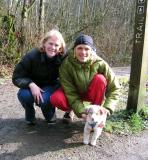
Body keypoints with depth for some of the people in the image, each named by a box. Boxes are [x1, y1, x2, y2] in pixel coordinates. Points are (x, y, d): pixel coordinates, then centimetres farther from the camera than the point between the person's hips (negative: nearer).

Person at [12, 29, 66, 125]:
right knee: (24, 95, -33)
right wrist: (31, 84, -35)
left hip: (50, 87, 0)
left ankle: (50, 115, 3)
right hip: (33, 87, 0)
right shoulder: (32, 56, -22)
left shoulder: (63, 58, -19)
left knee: (44, 99, -34)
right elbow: (17, 77, -18)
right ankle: (30, 114, 2)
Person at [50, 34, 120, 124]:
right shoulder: (67, 64, -24)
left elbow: (114, 88, -19)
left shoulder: (100, 64, -23)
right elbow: (69, 91, -22)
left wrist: (107, 107, -31)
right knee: (55, 98, -30)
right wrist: (81, 111, -30)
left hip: (92, 95, 1)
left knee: (100, 79, -30)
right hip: (74, 94, 0)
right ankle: (69, 110, 6)